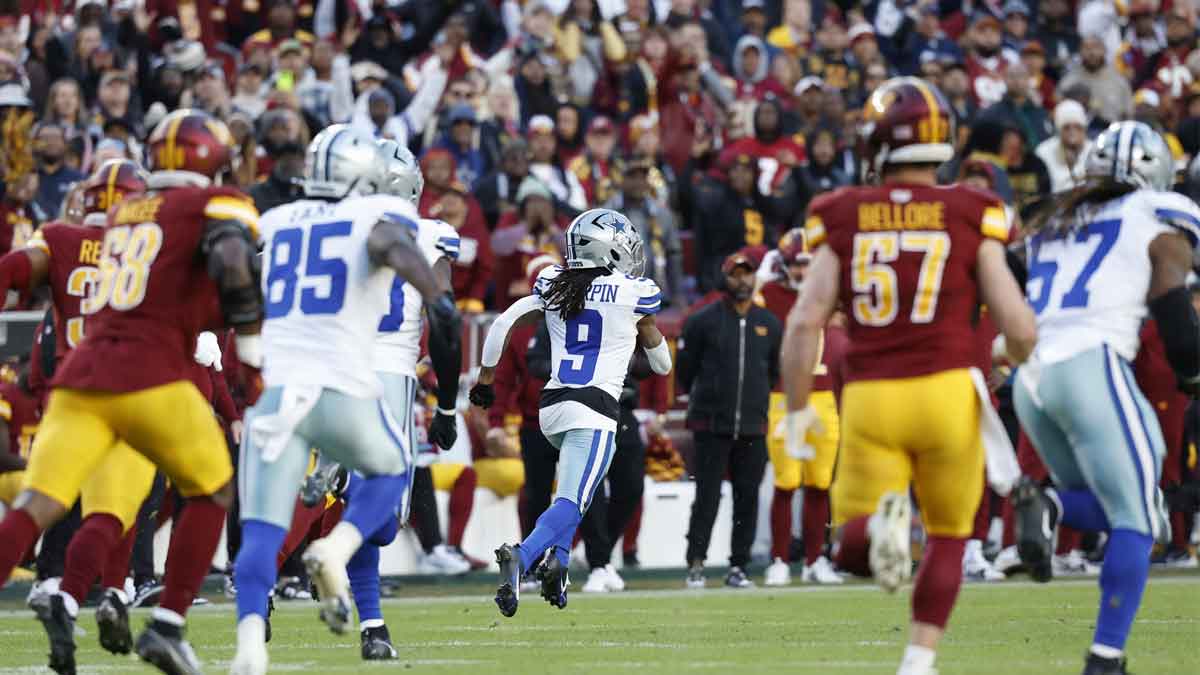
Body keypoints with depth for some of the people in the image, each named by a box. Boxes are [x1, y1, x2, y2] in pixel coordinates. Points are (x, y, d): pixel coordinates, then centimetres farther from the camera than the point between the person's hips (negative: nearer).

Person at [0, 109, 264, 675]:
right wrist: (254, 350, -7)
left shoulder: (124, 213, 23)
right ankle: (167, 626, 8)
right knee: (213, 493, 16)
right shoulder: (217, 207, 3)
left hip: (81, 377, 5)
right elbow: (233, 266, -16)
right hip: (150, 380, -5)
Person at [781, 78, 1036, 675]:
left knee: (854, 550, 10)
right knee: (947, 536, 19)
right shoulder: (969, 217, 0)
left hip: (869, 400, 0)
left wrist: (797, 409, 7)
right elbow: (1018, 326, -4)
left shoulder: (843, 219, 3)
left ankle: (882, 521, -25)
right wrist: (1018, 363, 19)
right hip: (947, 391, 0)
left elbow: (805, 321, -3)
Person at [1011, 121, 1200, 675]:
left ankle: (1046, 506, -14)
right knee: (1135, 520, 1)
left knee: (1112, 508, 18)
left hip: (1030, 378, 6)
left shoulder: (1051, 226, 26)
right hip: (1091, 367, -6)